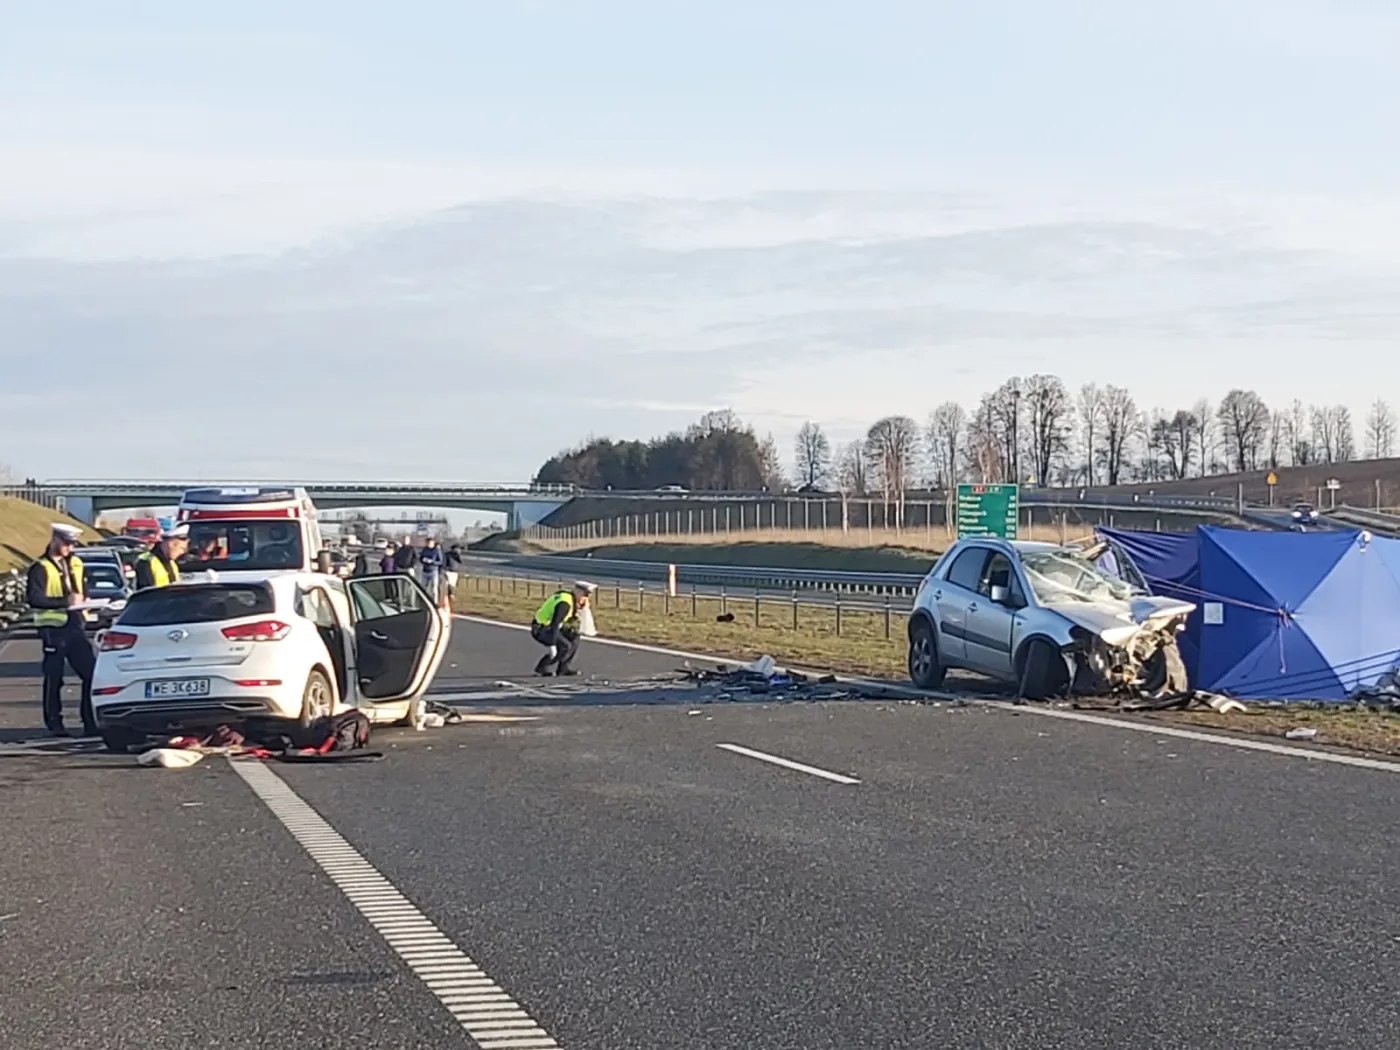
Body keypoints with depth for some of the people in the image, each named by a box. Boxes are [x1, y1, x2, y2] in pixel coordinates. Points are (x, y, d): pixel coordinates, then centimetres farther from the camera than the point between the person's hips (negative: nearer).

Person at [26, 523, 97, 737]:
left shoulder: (75, 563, 15)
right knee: (53, 679, 0)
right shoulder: (41, 567, -6)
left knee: (91, 673, 2)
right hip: (53, 629, -6)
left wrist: (82, 599, 3)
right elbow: (34, 599, -17)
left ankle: (91, 723, 8)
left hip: (75, 627, 6)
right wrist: (66, 601, -21)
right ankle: (54, 724, 9)